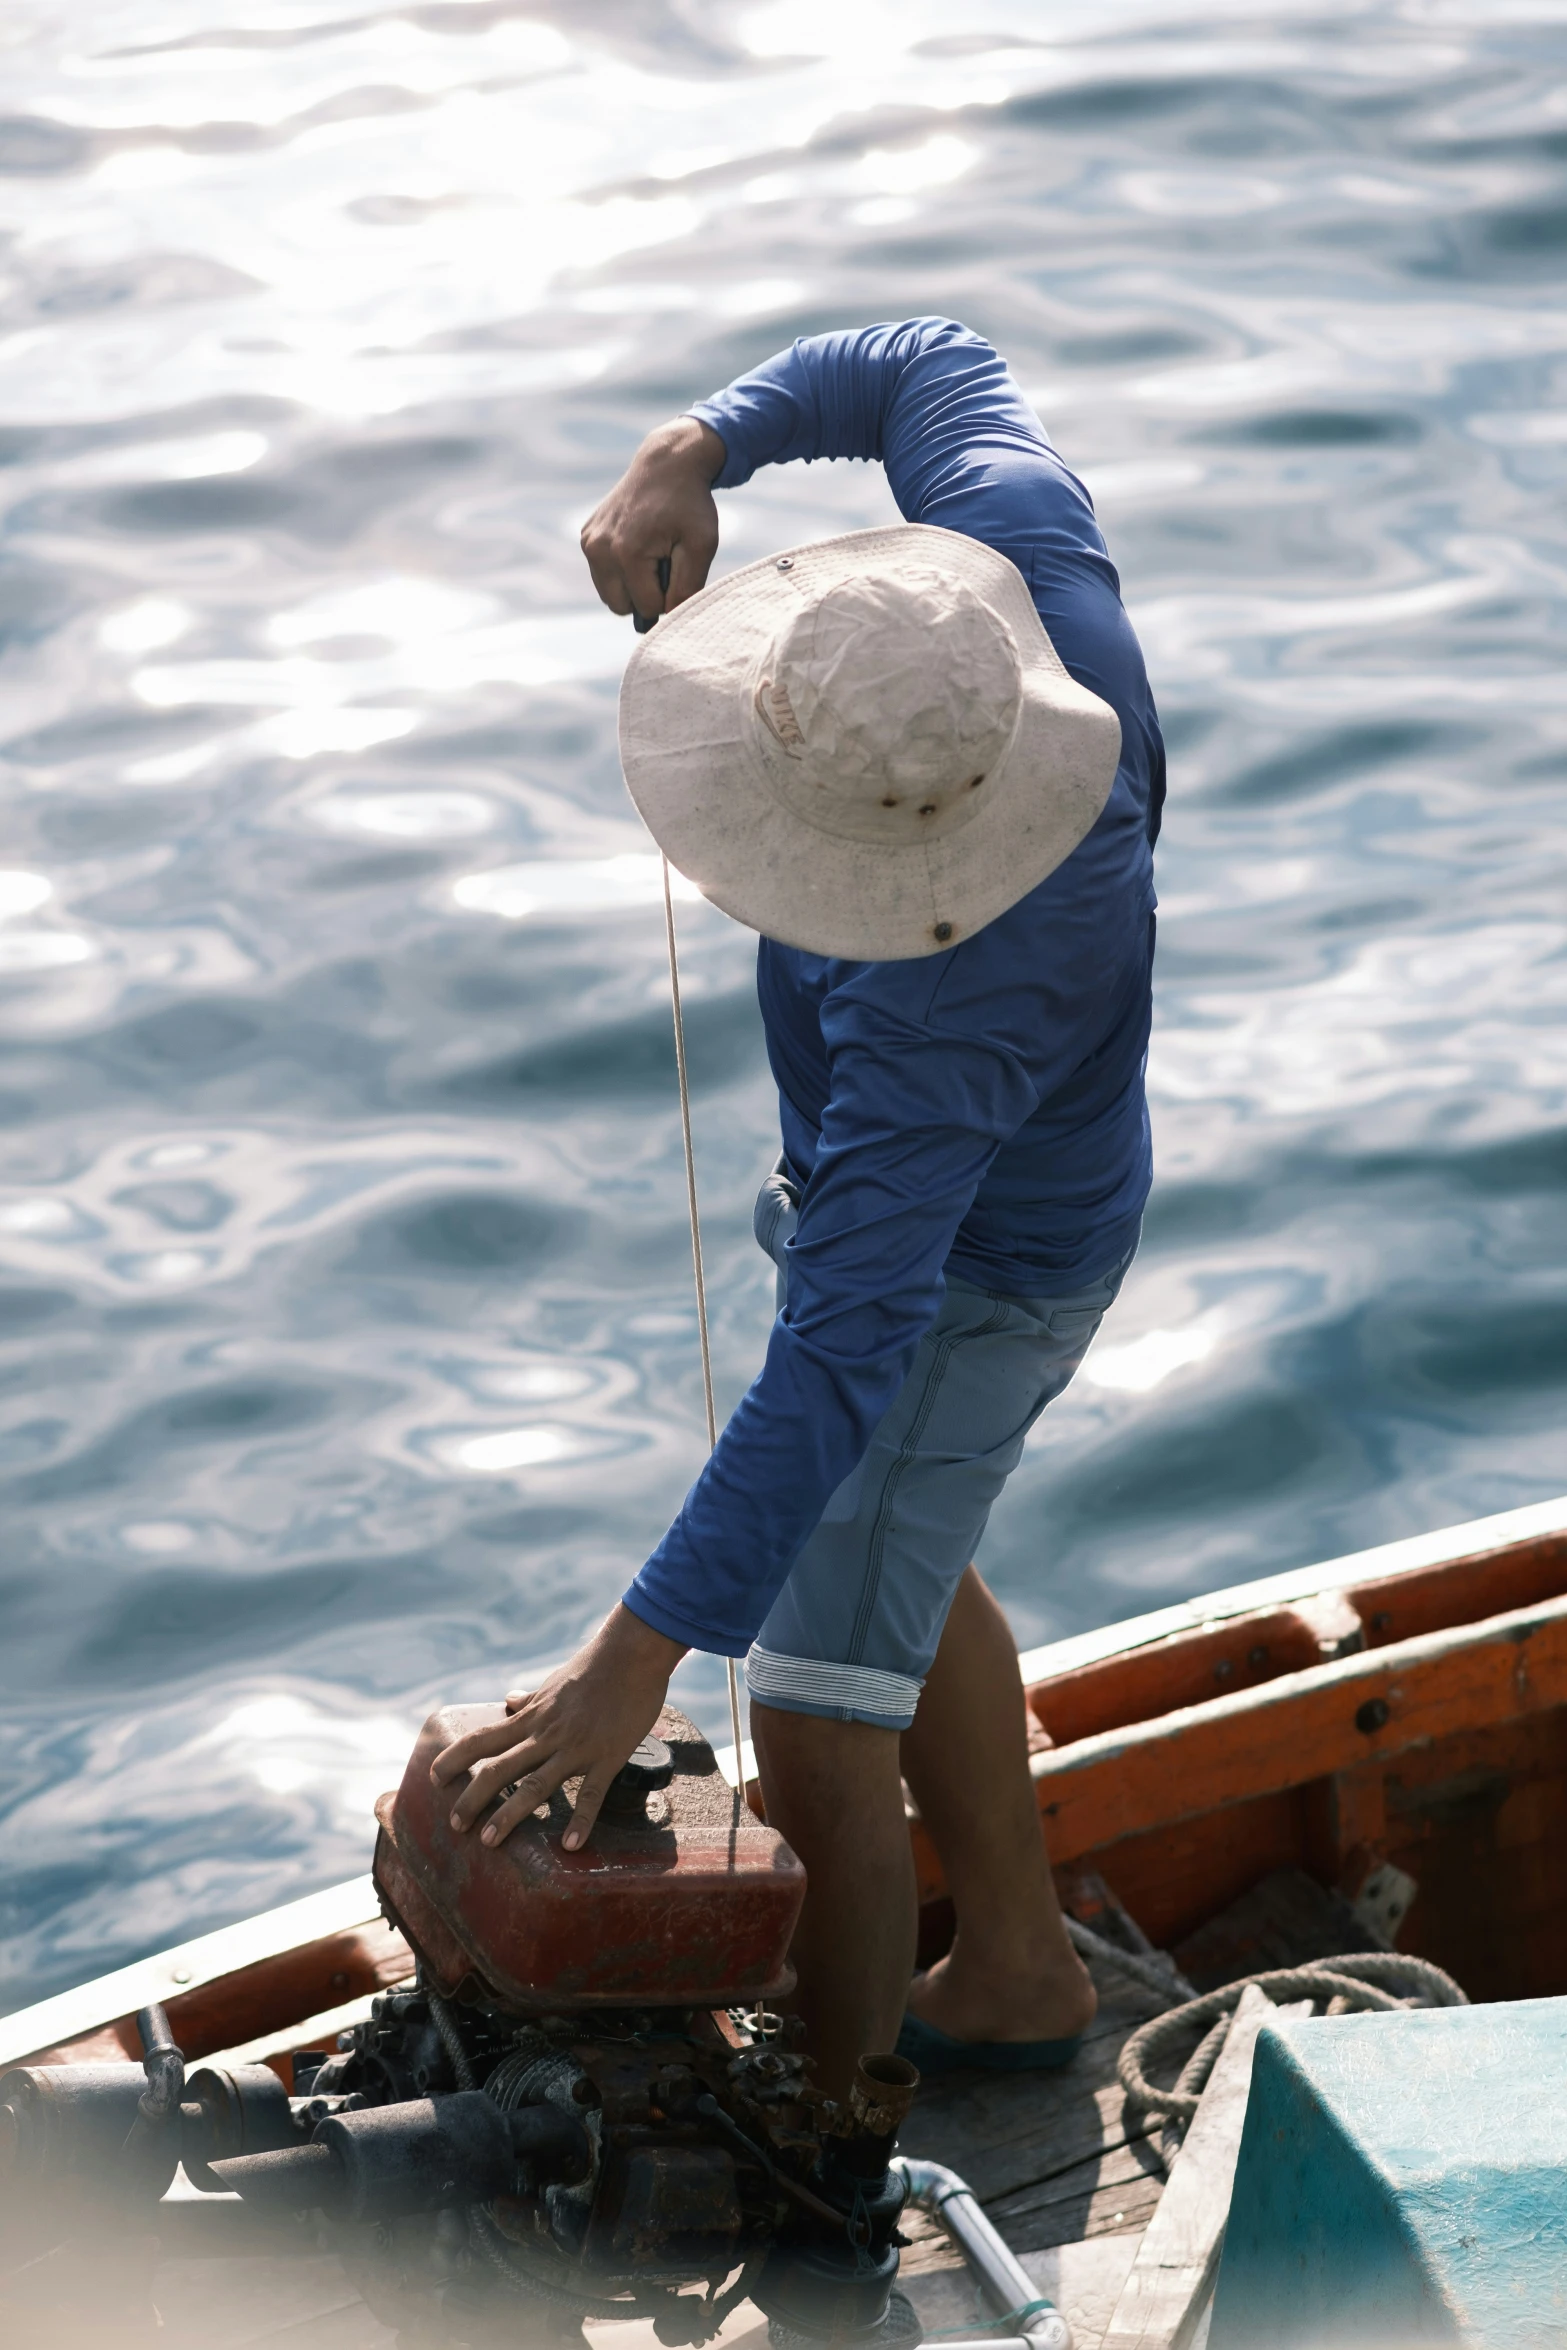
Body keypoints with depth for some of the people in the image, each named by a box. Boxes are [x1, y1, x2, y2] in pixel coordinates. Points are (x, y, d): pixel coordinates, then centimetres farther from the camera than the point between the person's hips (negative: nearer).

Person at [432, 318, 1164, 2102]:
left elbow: (840, 1364, -44)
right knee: (890, 1565, 27)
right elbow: (920, 360, -3)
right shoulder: (1016, 547, -27)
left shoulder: (946, 988, -45)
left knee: (815, 1723, -6)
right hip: (1035, 1188, 10)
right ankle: (1013, 1967, 43)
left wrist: (639, 1654, -44)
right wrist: (690, 452, -19)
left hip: (970, 1272, -9)